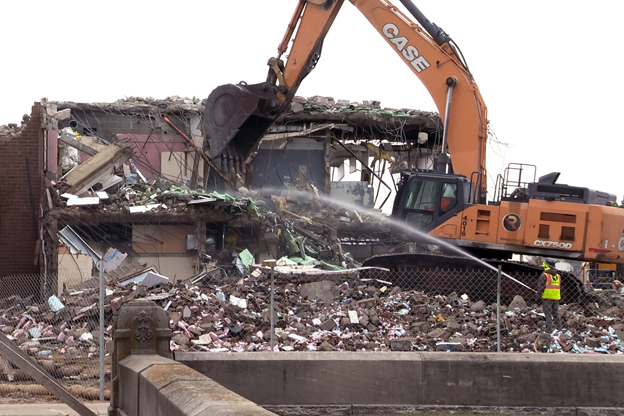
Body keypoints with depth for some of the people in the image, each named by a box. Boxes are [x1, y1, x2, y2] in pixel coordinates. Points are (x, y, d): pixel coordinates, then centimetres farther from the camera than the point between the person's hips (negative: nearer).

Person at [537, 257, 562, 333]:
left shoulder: (544, 275, -10)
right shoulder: (558, 276, 12)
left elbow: (540, 287, -10)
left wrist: (539, 296, 1)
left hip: (547, 298, -6)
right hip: (556, 298, 6)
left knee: (548, 314, -5)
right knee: (556, 314, 13)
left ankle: (549, 330, -9)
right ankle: (559, 329, 12)